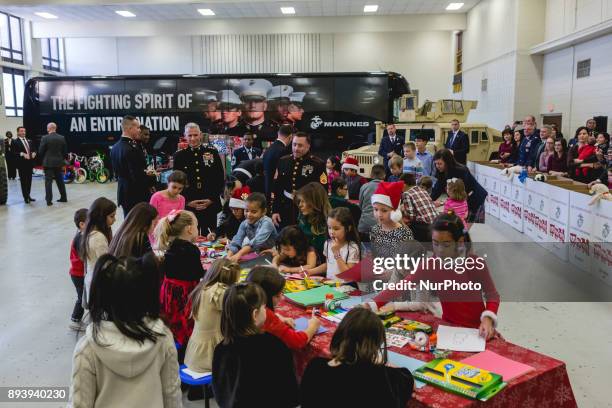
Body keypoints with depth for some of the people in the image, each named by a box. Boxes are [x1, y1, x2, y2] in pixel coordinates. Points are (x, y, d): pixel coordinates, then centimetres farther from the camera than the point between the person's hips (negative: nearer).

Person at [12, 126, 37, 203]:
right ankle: (25, 197, 5)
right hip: (22, 164, -6)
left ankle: (28, 195, 23)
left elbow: (33, 150, 17)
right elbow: (13, 153, -12)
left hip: (30, 163, 6)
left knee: (29, 180, 12)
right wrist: (22, 154, -22)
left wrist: (34, 153, -5)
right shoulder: (15, 142, -4)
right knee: (23, 181, 0)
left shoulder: (29, 141, 15)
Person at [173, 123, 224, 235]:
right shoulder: (179, 155, 6)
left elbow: (220, 178, 5)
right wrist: (188, 201, -5)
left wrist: (211, 199, -4)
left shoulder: (212, 152, 6)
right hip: (188, 206, 0)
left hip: (211, 205, 0)